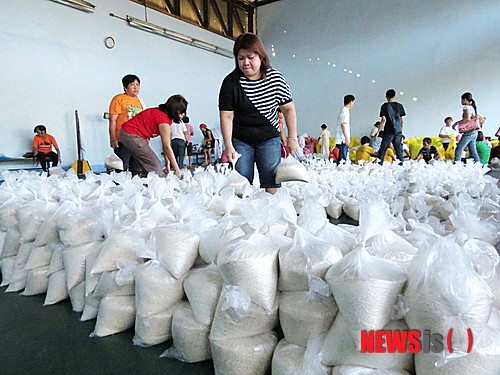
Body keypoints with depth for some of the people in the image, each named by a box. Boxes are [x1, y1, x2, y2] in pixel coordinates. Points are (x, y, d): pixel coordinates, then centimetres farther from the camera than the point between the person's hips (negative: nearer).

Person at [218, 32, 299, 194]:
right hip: (240, 140, 0)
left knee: (271, 182, 1)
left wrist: (292, 138, -3)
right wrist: (228, 146, -14)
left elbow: (288, 108, 1)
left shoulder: (275, 78, -6)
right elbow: (226, 116, -9)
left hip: (269, 138, 1)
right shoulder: (231, 82, -9)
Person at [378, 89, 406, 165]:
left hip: (388, 131, -3)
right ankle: (401, 163, 7)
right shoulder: (400, 105, 6)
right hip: (398, 131, 3)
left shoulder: (384, 106, -3)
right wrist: (401, 129, 18)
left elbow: (383, 119, -9)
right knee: (399, 148, 8)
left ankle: (380, 162, -1)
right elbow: (402, 119, 7)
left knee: (383, 148, 2)